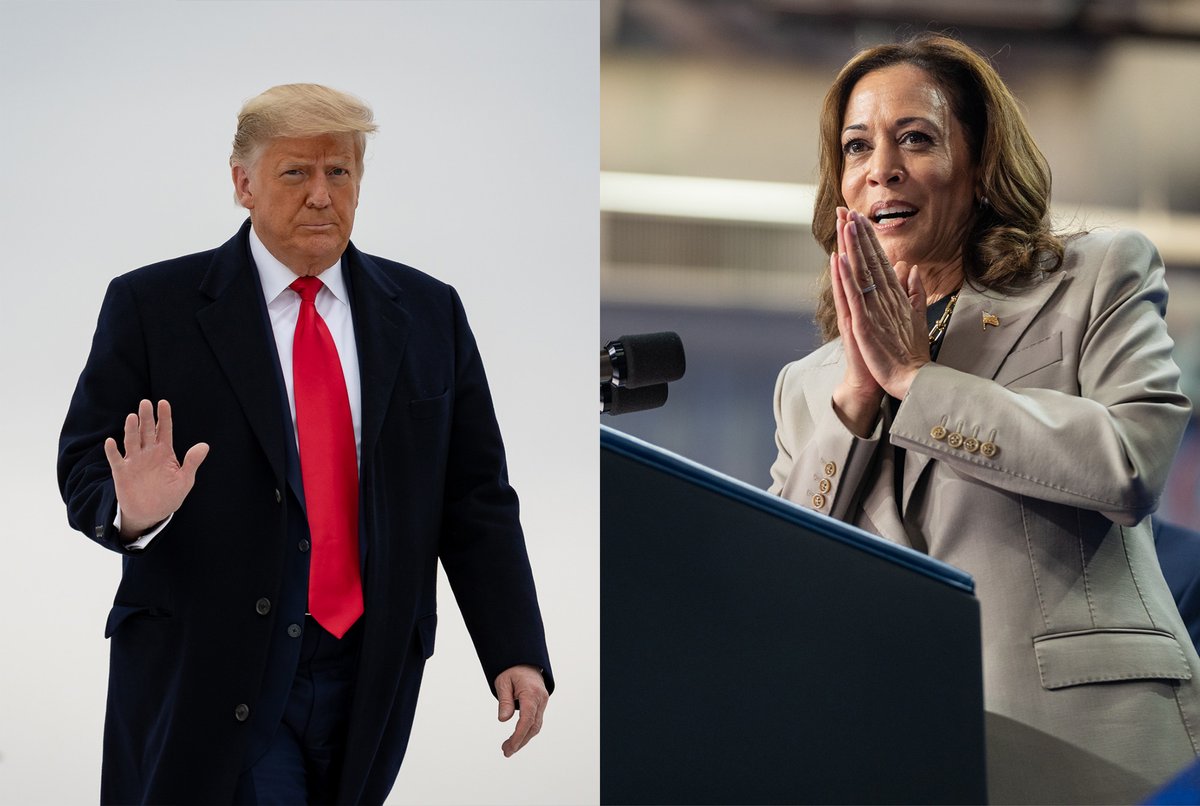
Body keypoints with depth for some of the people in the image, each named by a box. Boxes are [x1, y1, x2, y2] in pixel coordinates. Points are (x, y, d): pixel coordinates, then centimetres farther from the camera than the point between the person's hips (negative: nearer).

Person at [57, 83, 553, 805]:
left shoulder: (429, 314, 9)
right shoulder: (151, 306, 1)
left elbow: (474, 499, 7)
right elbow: (85, 465, 0)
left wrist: (518, 654, -3)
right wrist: (131, 509, -23)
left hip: (371, 682, 3)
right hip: (208, 683, -3)